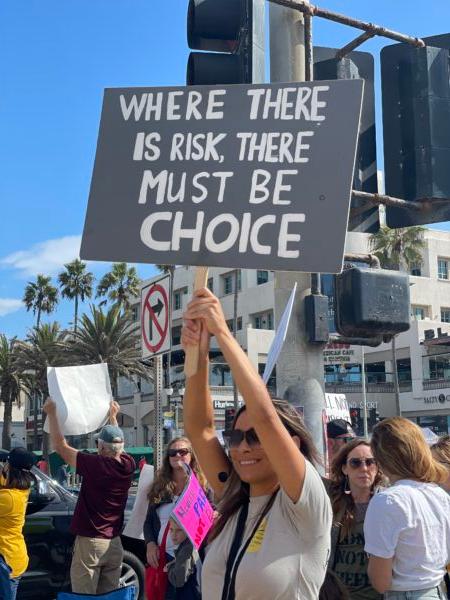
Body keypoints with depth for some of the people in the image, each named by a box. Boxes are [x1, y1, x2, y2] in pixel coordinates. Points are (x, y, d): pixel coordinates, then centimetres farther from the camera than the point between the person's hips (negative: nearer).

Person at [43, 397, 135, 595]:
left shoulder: (95, 465, -16)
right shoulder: (128, 465, -1)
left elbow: (60, 446, -8)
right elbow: (117, 445, 22)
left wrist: (51, 413, 1)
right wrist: (113, 416, 36)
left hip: (90, 542, -6)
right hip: (114, 543, 6)